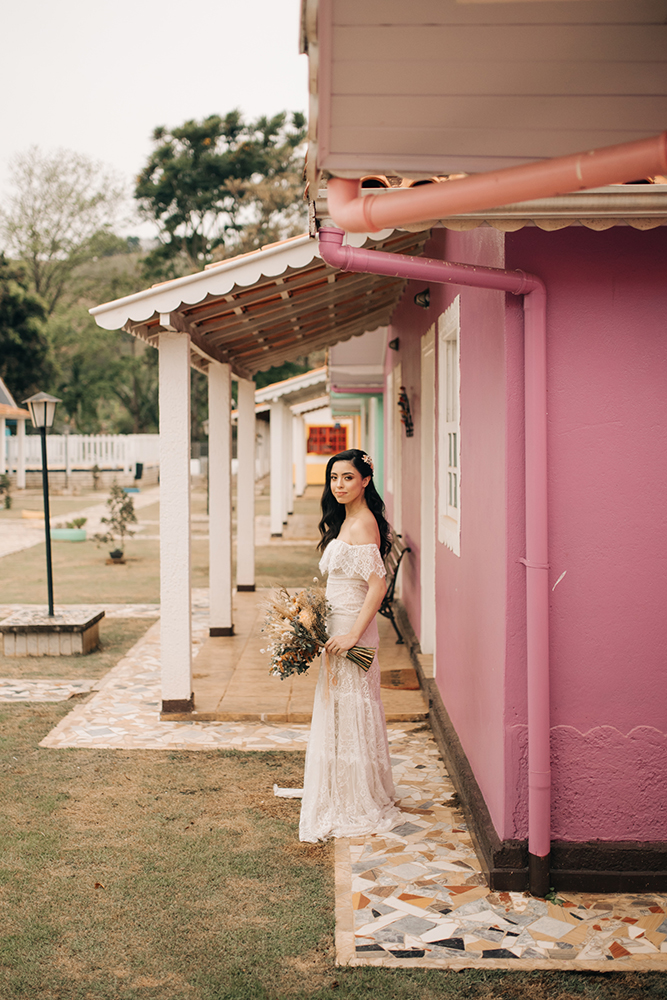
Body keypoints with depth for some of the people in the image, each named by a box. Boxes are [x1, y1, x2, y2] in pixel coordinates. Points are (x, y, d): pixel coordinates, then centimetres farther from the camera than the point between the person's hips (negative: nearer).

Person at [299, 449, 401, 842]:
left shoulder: (362, 524, -18)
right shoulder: (346, 521, 13)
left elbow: (378, 585, -23)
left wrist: (352, 634, -24)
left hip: (352, 628, -10)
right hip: (340, 628, 10)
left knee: (350, 714, -1)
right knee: (341, 713, 15)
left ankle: (359, 809, 11)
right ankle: (352, 803, 26)